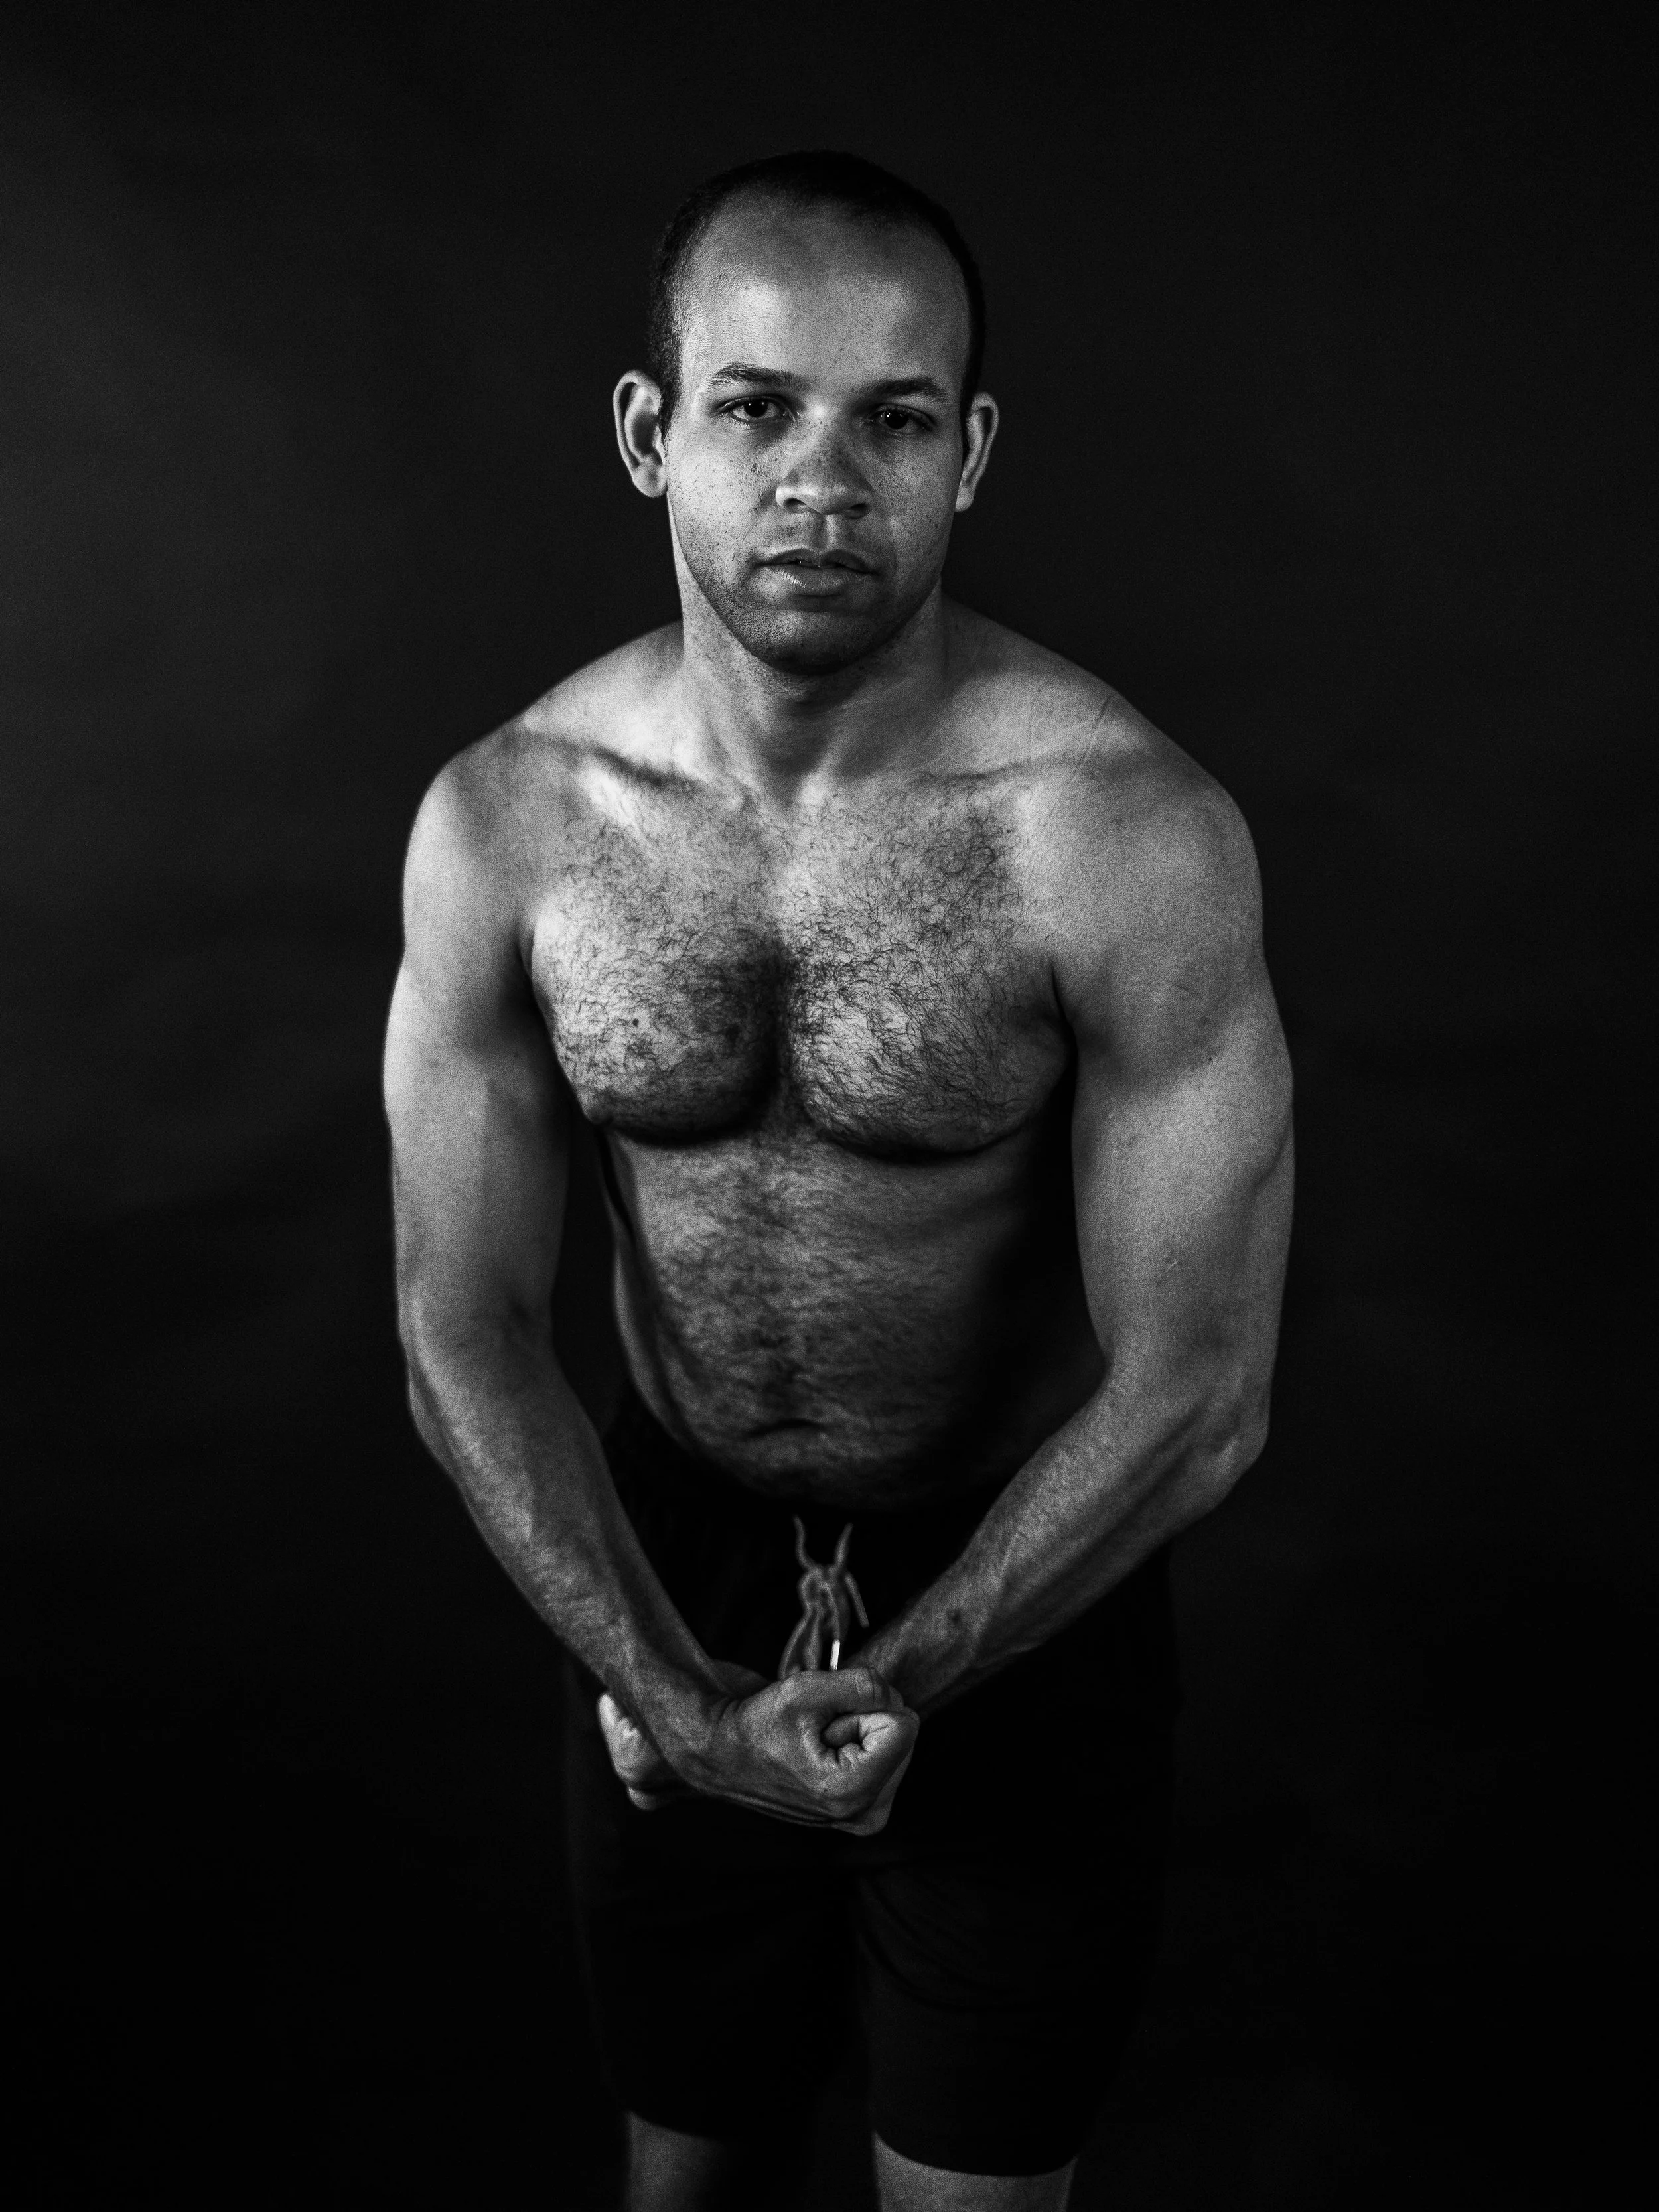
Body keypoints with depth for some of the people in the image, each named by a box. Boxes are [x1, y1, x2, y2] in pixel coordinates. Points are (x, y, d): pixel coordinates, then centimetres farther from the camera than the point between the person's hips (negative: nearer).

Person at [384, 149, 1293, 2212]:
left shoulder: (1130, 834, -24)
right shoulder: (505, 820, -14)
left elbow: (1193, 1390, -19)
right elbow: (464, 1335, -8)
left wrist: (889, 1685, -13)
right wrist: (679, 1695, -14)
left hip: (1026, 1580, -2)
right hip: (664, 1563, 3)